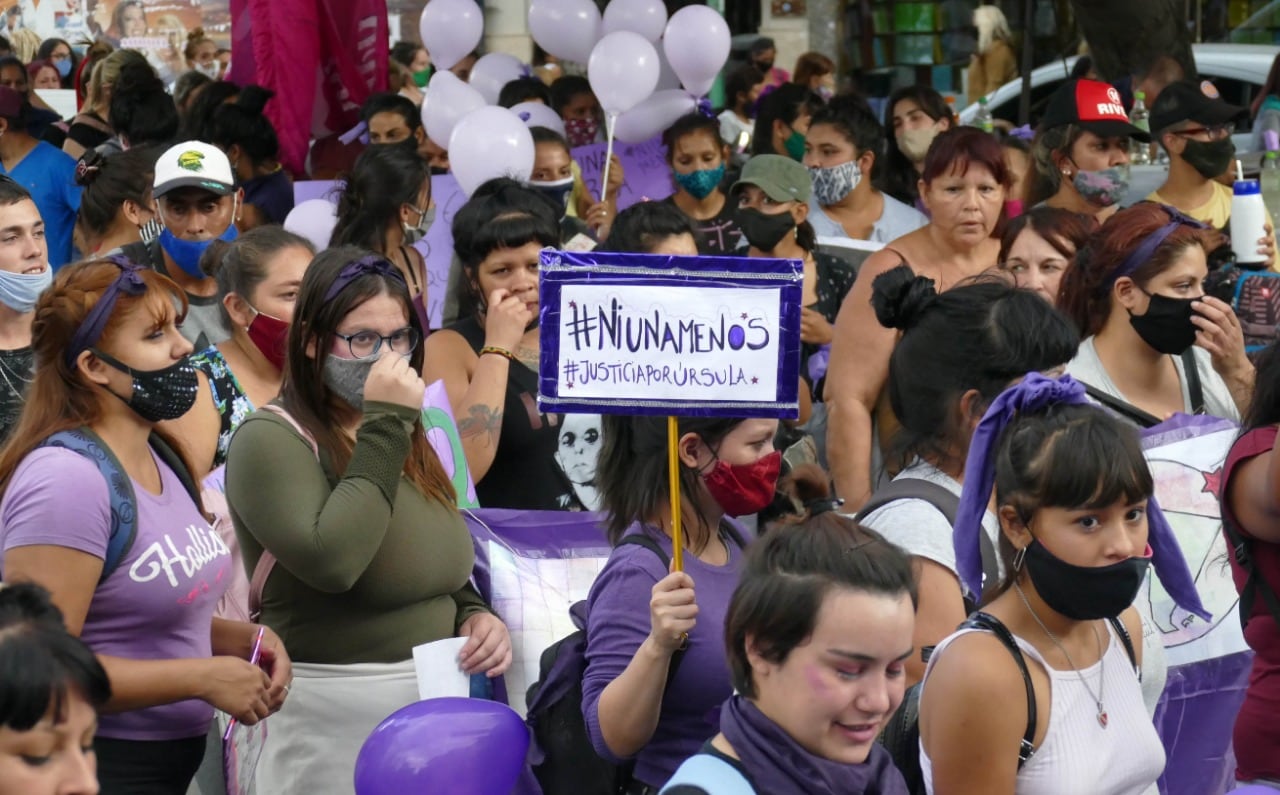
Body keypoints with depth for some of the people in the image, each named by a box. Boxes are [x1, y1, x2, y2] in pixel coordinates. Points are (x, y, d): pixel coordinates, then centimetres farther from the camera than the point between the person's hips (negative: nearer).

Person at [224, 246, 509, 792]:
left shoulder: (404, 437, 11)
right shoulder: (271, 439, -13)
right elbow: (331, 562, -28)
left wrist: (476, 616, 0)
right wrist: (382, 428, -22)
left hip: (438, 701, 7)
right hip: (337, 716, -7)